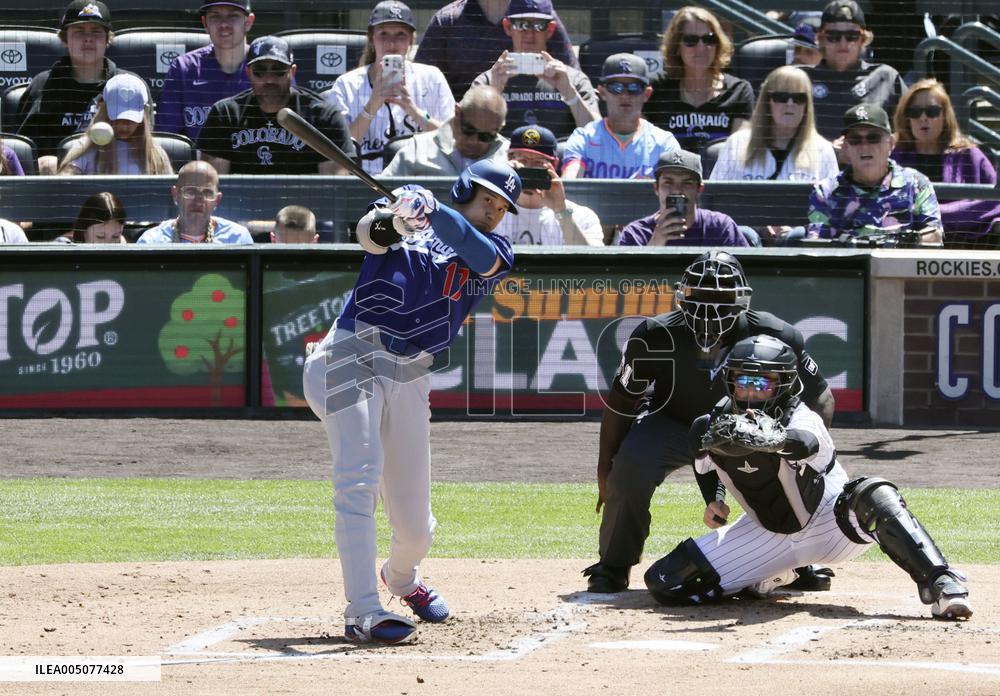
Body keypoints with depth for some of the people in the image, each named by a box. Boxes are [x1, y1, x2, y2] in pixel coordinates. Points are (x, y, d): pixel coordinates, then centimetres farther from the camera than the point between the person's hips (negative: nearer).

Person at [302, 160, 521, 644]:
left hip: (410, 380, 4)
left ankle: (402, 577, 43)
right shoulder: (408, 211, 9)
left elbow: (482, 256, -12)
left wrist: (432, 210, -28)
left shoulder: (495, 253, 12)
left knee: (415, 527, 7)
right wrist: (396, 217, -34)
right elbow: (369, 233, -12)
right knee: (360, 479, -23)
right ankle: (363, 613, -29)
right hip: (351, 358, -4)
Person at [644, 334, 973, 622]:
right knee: (664, 583, -7)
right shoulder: (709, 427, -13)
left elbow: (805, 443, -57)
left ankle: (941, 585, -45)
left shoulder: (802, 420, -28)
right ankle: (762, 580, 18)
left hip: (829, 527, -5)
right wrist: (714, 500, -6)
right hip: (768, 535, 5)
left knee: (872, 495, -40)